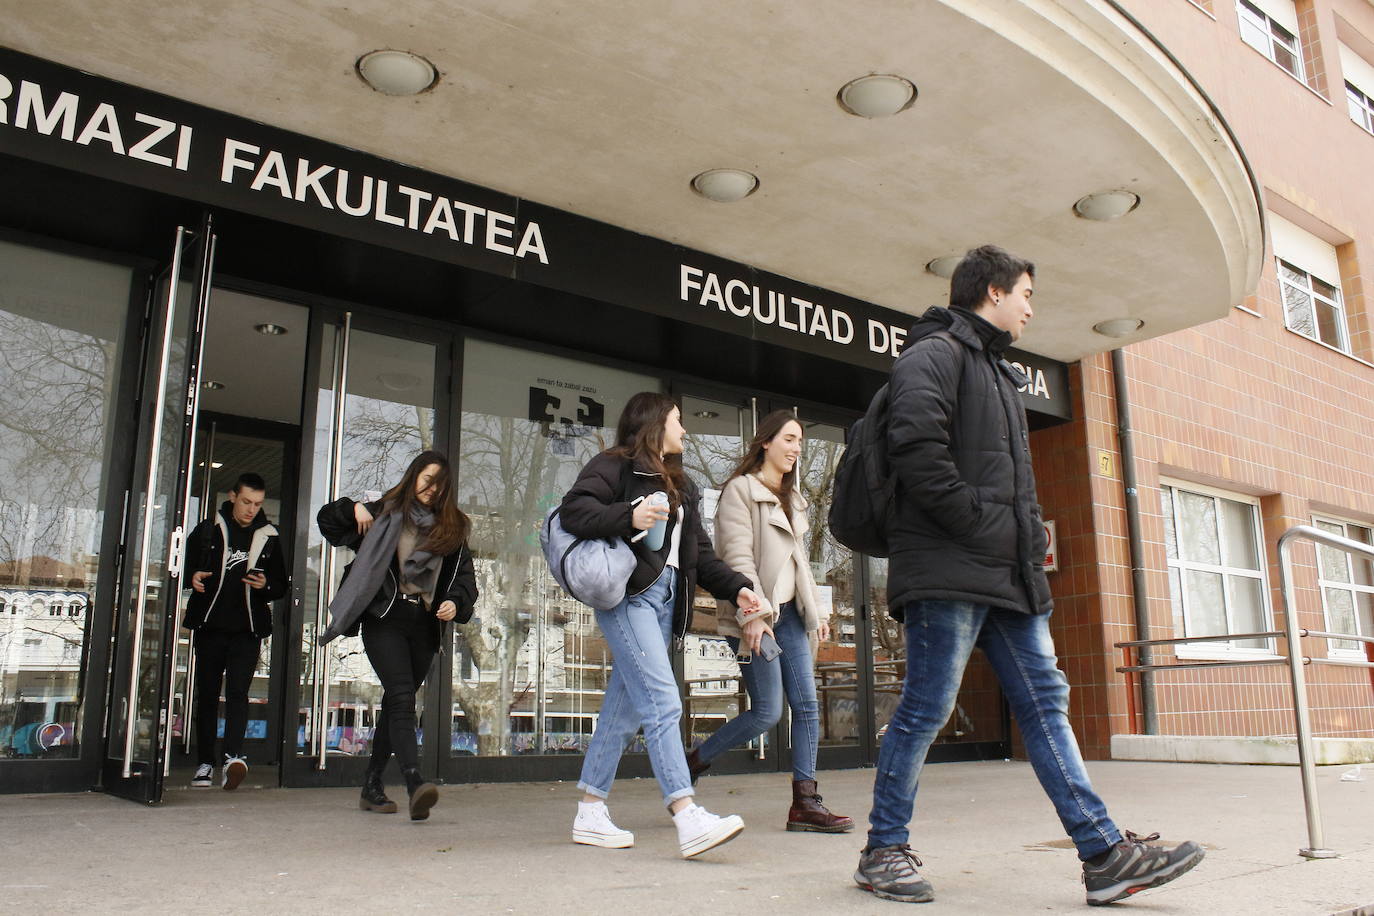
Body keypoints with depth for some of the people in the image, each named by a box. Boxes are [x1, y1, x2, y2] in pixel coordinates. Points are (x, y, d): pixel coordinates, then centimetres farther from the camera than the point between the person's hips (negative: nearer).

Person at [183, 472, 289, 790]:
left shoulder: (269, 538, 9)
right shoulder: (208, 530, 6)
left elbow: (281, 584, 15)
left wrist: (266, 585, -7)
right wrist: (192, 577, -9)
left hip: (247, 630, -1)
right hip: (210, 626, 1)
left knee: (237, 692, -12)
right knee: (207, 695, 6)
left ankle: (232, 756, -22)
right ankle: (205, 762, 13)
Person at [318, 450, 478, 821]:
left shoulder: (452, 527, 14)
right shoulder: (384, 514, 8)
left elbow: (464, 576, 11)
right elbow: (327, 520, 14)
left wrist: (456, 603, -9)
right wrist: (354, 508, -5)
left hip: (424, 627, 4)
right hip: (385, 620, -4)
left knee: (396, 704, 11)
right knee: (402, 698, -19)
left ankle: (372, 786, 23)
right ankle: (416, 785, -29)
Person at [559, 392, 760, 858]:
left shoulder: (678, 484, 25)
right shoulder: (615, 466, 0)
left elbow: (699, 553, 21)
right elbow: (573, 510, -13)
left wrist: (736, 587, 7)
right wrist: (629, 517, -24)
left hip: (665, 599, 8)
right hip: (627, 595, -8)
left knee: (625, 708, 9)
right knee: (662, 701, -17)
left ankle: (590, 813, 18)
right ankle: (688, 819, -21)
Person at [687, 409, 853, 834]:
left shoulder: (791, 498, 21)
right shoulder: (741, 489, -5)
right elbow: (737, 556, -14)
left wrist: (817, 609, 17)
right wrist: (754, 612, -22)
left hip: (789, 612, 8)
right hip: (758, 615, -8)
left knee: (807, 706, 1)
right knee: (767, 712, -9)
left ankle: (805, 802, 6)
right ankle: (691, 764, 9)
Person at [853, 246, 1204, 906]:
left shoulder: (997, 372, 27)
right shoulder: (935, 354, -4)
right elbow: (917, 449, -20)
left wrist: (1029, 537, 11)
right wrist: (980, 522, -16)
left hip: (1007, 572, 10)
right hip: (950, 570, -10)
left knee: (1045, 701, 7)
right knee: (926, 709, -5)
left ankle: (1104, 853, 11)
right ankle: (882, 853, 9)